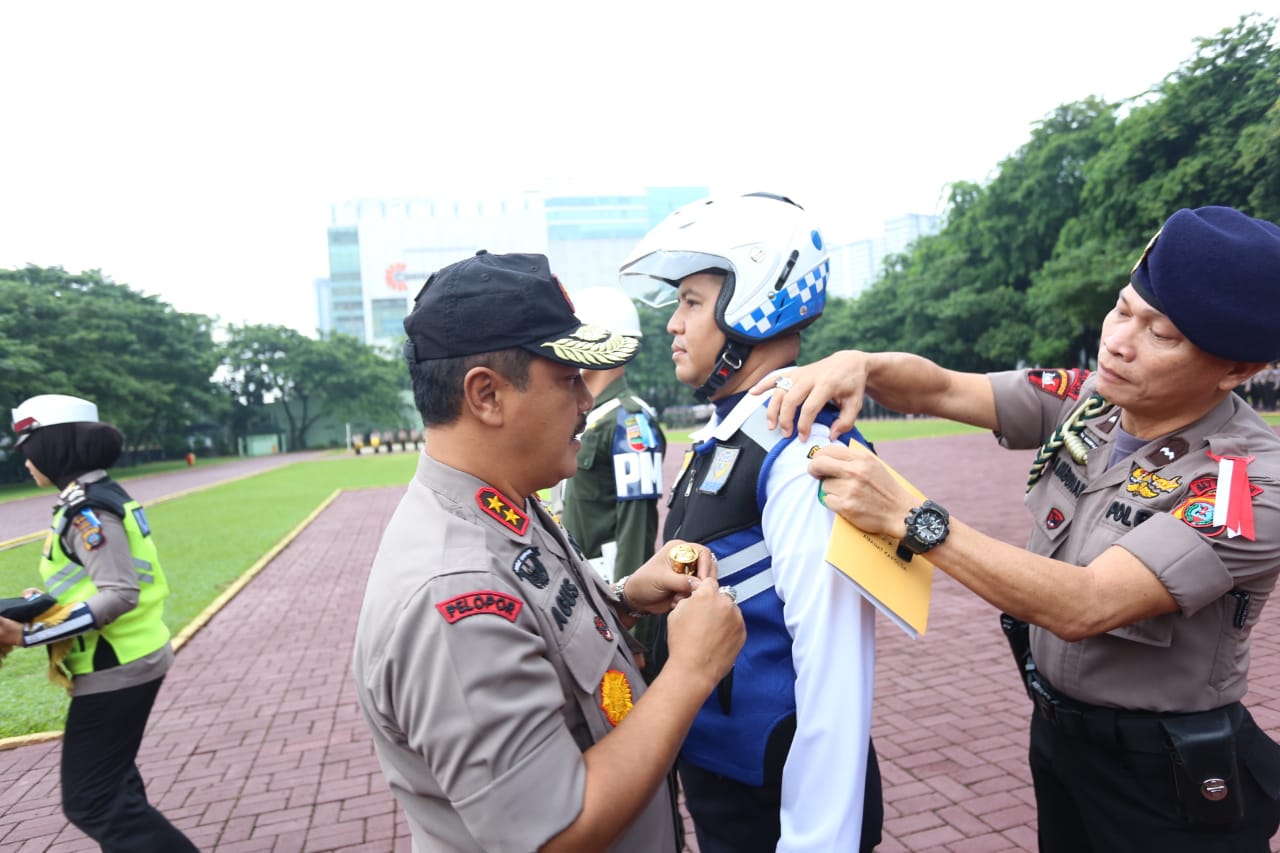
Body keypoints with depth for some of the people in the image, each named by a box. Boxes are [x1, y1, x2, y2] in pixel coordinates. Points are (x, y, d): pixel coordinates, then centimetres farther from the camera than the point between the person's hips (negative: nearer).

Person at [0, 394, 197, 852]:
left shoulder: (87, 510, -20)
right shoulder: (99, 495, 9)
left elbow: (120, 594, -26)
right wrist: (50, 598, 10)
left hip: (114, 669, -10)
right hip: (129, 659, 10)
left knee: (90, 801, -2)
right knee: (113, 786, 20)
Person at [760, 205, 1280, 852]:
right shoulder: (1083, 401, -8)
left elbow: (1083, 606, -34)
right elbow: (940, 390, -7)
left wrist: (906, 516, -38)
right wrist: (859, 364, -29)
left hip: (1170, 777, -5)